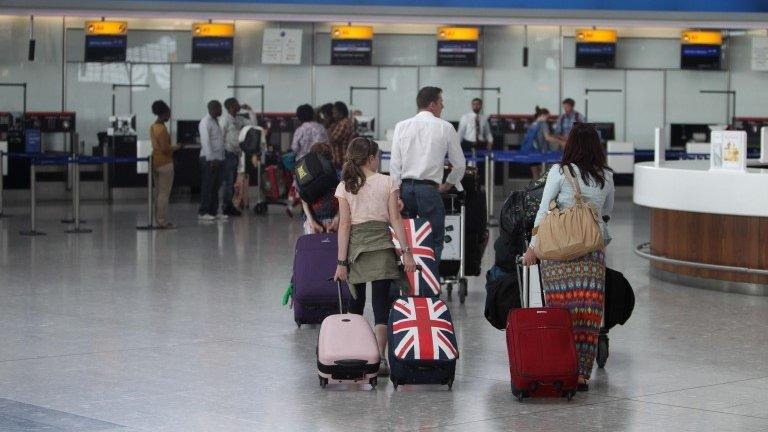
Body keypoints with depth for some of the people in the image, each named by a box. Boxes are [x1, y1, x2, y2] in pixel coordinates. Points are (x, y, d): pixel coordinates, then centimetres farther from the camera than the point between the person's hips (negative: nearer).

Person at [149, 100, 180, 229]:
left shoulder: (153, 127, 10)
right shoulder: (162, 129, -18)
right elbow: (165, 149, -20)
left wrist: (172, 147, 14)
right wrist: (176, 148, -5)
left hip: (155, 161, 9)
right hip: (164, 162, -9)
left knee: (157, 192, 13)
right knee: (164, 193, -4)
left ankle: (158, 220, 17)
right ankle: (162, 221, -2)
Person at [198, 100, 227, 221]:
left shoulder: (216, 121, 17)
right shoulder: (206, 122, -11)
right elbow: (205, 142, -17)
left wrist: (221, 159, 12)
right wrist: (210, 159, -21)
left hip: (218, 159, 9)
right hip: (209, 159, -9)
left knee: (216, 186, 10)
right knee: (207, 187, -6)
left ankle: (214, 211, 15)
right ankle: (203, 212, -2)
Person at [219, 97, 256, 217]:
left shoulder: (238, 119, 14)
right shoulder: (224, 119, -11)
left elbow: (253, 123, 16)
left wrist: (249, 110, 9)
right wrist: (222, 155, -18)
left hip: (235, 154, 8)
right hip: (227, 153, -8)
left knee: (232, 181, 11)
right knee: (227, 181, -7)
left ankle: (229, 206, 16)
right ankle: (226, 207, -3)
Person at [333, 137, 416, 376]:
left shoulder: (345, 186, 2)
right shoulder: (387, 182, 2)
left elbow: (344, 224, -2)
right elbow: (395, 219, -3)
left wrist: (342, 262, -3)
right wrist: (406, 251, -2)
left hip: (355, 246, 1)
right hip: (382, 245, -1)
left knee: (355, 303, 12)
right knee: (380, 305, -2)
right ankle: (379, 358, -12)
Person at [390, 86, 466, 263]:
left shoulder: (401, 126, 9)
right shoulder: (445, 128, 2)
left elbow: (394, 164, 4)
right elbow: (460, 164, 7)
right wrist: (447, 185, 24)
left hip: (404, 187, 4)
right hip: (429, 189, -4)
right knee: (435, 241, 0)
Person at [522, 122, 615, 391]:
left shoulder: (560, 172, 1)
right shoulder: (606, 177, 10)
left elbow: (543, 211, 0)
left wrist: (533, 247, 5)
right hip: (594, 249, 3)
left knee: (561, 311, 1)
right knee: (588, 313, 2)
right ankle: (581, 374, 2)